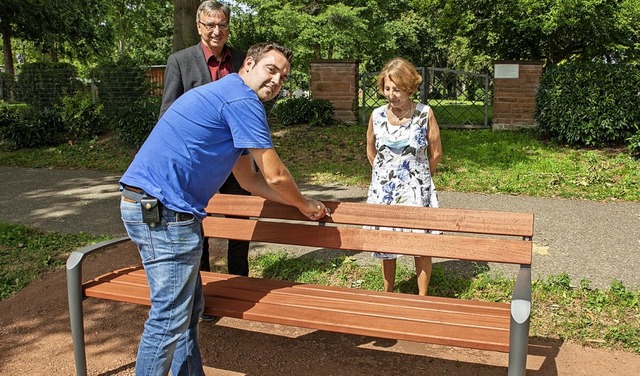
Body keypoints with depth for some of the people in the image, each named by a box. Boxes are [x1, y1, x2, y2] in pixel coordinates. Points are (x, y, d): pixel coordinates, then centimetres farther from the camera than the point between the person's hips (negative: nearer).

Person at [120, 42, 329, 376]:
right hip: (162, 210, -11)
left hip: (151, 206, 11)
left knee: (190, 307, 18)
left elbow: (251, 180, 26)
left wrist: (300, 204, 25)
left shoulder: (227, 98, 23)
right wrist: (305, 205, 11)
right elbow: (275, 176, -9)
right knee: (170, 317, -2)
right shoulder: (242, 100, -9)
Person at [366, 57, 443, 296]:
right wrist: (386, 175, 13)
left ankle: (422, 297, 15)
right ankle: (388, 294, 26)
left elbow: (435, 153, 2)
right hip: (383, 190, 3)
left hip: (416, 190, -2)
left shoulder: (425, 114, -8)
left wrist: (420, 178, 9)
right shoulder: (377, 115, -1)